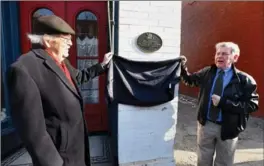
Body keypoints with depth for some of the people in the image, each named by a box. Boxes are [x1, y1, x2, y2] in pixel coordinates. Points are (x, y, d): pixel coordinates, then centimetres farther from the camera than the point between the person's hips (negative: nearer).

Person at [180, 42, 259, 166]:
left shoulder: (245, 80, -12)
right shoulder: (207, 72, -2)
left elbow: (252, 105, -16)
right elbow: (189, 80, 10)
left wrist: (223, 102, -26)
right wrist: (182, 67, -7)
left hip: (227, 128, -2)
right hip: (206, 124, 3)